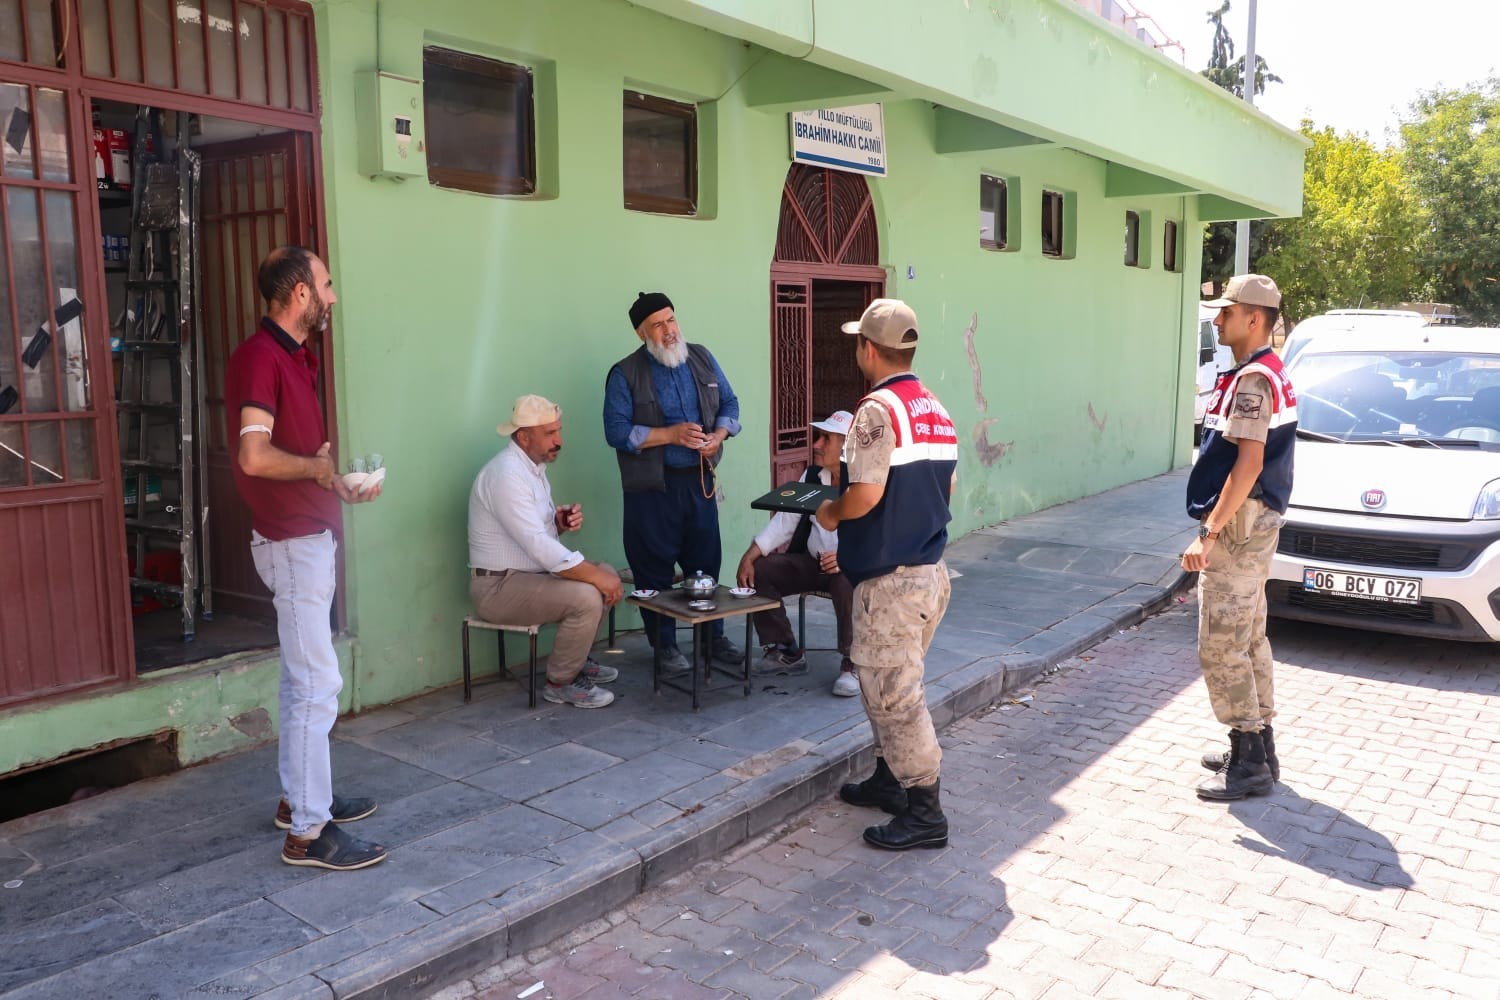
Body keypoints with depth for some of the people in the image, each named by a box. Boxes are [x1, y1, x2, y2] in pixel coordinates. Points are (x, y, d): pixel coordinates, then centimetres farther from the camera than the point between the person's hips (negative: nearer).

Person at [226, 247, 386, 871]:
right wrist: (318, 466, -12)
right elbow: (255, 456, -29)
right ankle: (308, 833, 2)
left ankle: (299, 797, 30)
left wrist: (341, 479, 9)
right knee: (317, 685, -6)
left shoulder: (295, 357, 14)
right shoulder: (260, 357, -17)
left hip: (312, 535, 10)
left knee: (303, 680, 18)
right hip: (292, 539, -10)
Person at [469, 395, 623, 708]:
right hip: (499, 587, -10)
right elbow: (539, 547, -29)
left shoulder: (533, 466, 9)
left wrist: (560, 521, -6)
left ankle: (575, 659, 20)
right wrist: (597, 577, -26)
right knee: (585, 597, -26)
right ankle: (560, 683, -5)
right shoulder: (507, 474, -23)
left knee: (607, 573, 9)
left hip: (530, 572, 10)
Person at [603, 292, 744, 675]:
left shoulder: (701, 358, 6)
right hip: (652, 487, -4)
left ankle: (714, 636, 26)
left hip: (700, 480, 4)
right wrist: (671, 434, -19)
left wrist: (719, 435, -10)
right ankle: (665, 645, 18)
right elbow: (616, 431, -14)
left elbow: (729, 404, 11)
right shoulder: (625, 374, -8)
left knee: (706, 561, 11)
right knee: (655, 568, 4)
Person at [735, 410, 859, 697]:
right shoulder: (812, 475, 5)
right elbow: (784, 521, 4)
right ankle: (787, 653, 4)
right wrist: (749, 556, -7)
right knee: (759, 571, -9)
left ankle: (852, 663, -18)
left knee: (847, 581, -39)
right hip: (812, 562, 7)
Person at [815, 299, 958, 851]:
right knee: (888, 684, 22)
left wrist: (830, 513, -5)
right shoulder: (936, 410, 10)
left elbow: (865, 495, -24)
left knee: (893, 693, 0)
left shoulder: (878, 409, -17)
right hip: (930, 569, 9)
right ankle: (889, 778, 34)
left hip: (891, 578, -9)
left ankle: (925, 813, 9)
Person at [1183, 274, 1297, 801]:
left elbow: (1248, 463, -25)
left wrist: (1208, 533, -26)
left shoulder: (1252, 379, -18)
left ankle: (1248, 764, 2)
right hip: (1258, 522, 11)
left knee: (1222, 647, -5)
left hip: (1239, 526, -11)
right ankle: (1258, 748, 27)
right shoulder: (1272, 375, 15)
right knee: (1250, 640, 17)